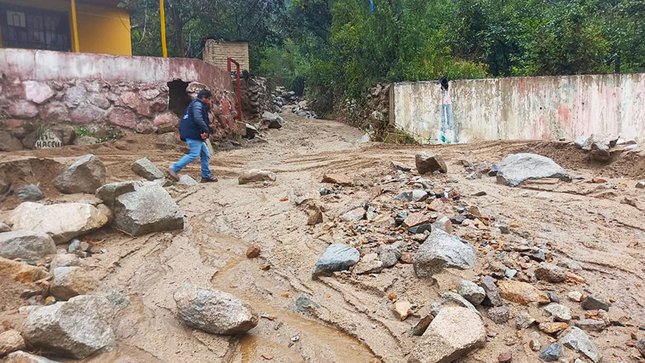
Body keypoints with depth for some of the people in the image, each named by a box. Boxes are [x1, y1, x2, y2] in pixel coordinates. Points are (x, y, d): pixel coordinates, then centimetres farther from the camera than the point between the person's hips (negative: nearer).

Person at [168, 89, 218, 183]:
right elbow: (198, 118, -25)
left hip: (197, 135, 11)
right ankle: (174, 169, -13)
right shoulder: (197, 104, -8)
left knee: (206, 155, 11)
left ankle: (206, 176, 15)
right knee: (194, 155, -16)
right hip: (193, 134, -11)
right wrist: (206, 130, -24)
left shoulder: (197, 104, 25)